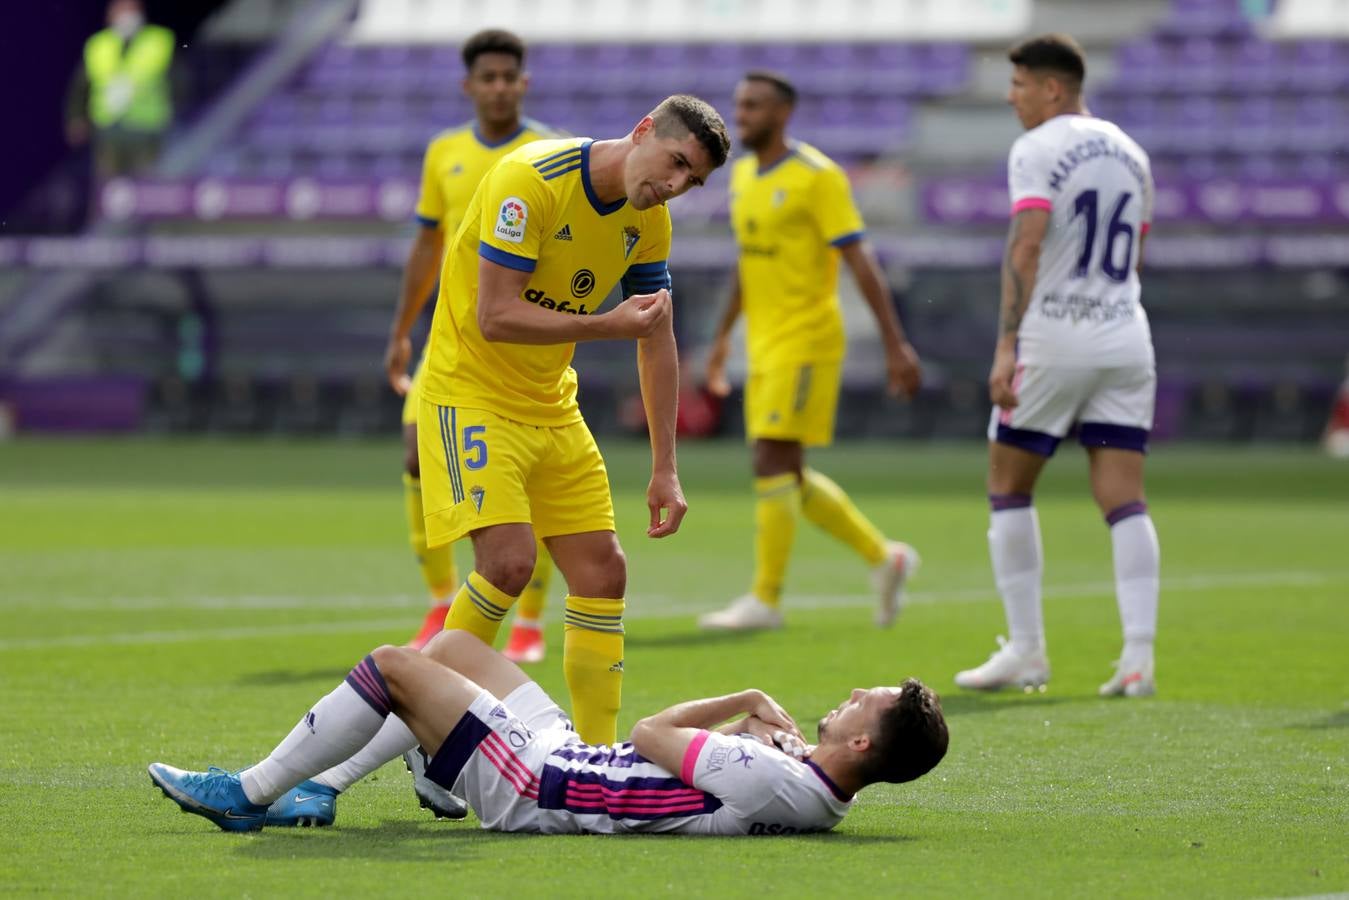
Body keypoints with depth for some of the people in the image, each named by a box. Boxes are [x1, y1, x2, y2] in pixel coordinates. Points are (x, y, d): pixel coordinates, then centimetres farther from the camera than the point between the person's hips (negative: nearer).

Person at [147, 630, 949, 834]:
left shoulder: (776, 784, -32)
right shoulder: (826, 793, -5)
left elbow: (653, 734, -20)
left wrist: (749, 701, -7)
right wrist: (763, 719, -6)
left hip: (533, 786, -10)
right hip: (572, 759, 10)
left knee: (394, 665, -4)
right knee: (449, 645, 20)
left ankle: (249, 795, 9)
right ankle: (312, 791, 26)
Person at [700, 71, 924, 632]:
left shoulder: (816, 177, -12)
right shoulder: (743, 176, 12)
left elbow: (861, 263, -13)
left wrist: (895, 345, -16)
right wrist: (723, 336, 26)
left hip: (805, 342, -8)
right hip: (764, 344, 8)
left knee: (772, 463, -11)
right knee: (788, 476, 9)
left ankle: (765, 600, -5)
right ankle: (884, 557, 22)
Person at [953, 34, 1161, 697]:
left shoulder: (1038, 150, -7)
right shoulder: (1129, 152, 15)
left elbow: (1025, 249, -18)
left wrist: (1007, 346, -20)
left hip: (1053, 338, -6)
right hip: (1124, 337, 6)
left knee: (1008, 489, 8)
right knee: (1124, 500, 1)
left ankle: (1027, 650, 6)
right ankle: (1139, 655, -9)